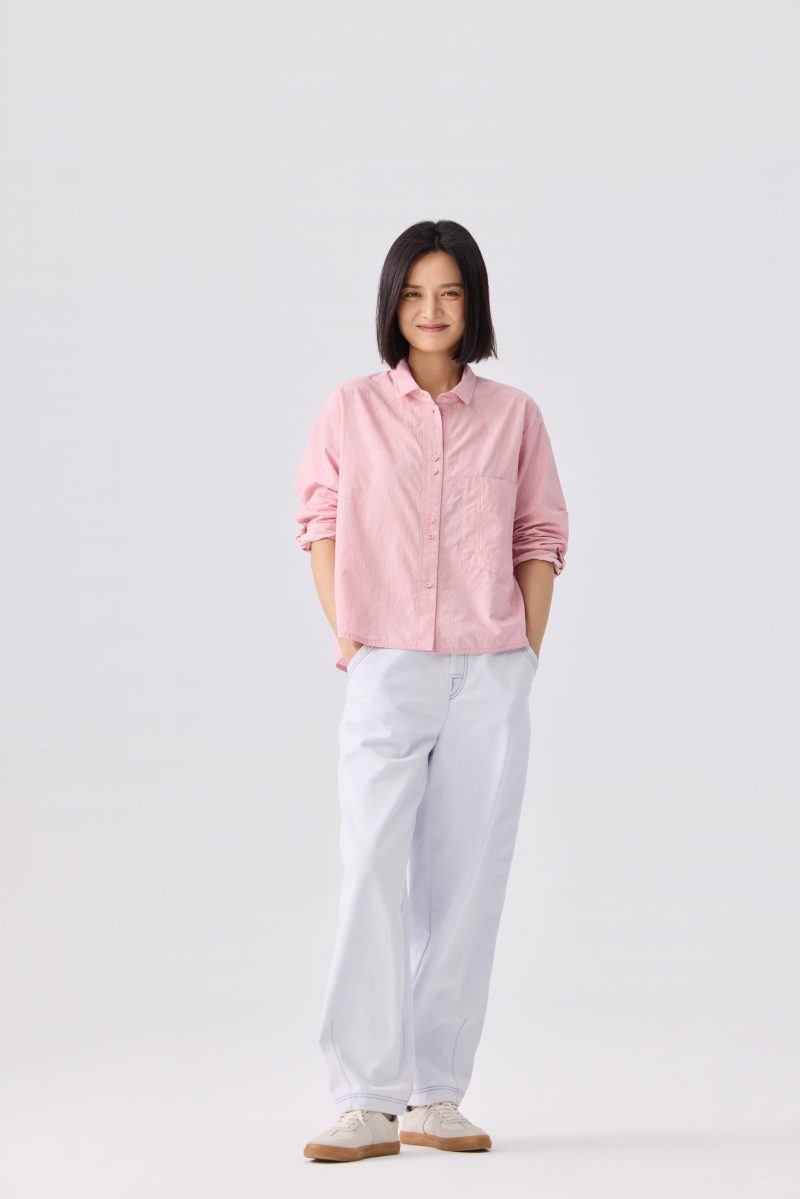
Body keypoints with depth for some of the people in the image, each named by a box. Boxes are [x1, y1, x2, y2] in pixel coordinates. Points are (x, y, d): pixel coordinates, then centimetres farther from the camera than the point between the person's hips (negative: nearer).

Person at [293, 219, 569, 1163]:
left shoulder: (514, 416, 7)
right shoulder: (351, 410, 5)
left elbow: (541, 538, 10)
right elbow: (320, 520, 10)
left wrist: (529, 652, 3)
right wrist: (342, 634, 1)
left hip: (490, 678, 1)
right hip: (387, 671, -1)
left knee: (465, 882, 2)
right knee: (373, 876, -10)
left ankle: (436, 1098, 9)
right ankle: (365, 1103, -9)